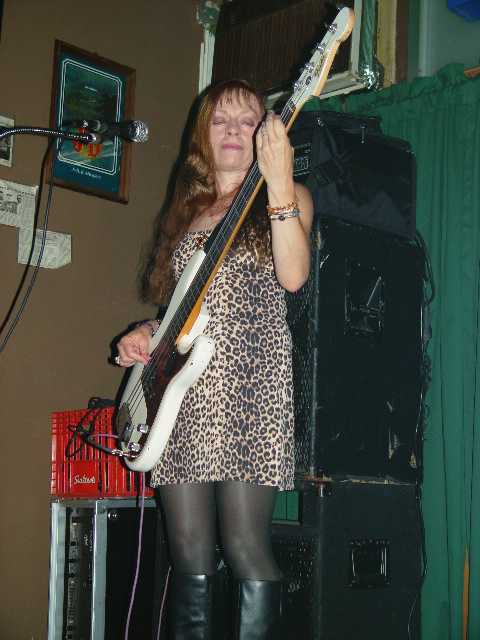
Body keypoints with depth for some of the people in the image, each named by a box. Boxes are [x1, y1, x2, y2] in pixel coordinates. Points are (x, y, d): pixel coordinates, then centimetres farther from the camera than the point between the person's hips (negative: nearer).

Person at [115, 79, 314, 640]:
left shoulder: (289, 197, 6)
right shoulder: (186, 210, 22)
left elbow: (292, 275, -13)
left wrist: (278, 181, -21)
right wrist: (145, 334, 7)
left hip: (249, 383, -5)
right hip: (179, 386, 5)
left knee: (245, 548, -9)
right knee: (189, 559, 5)